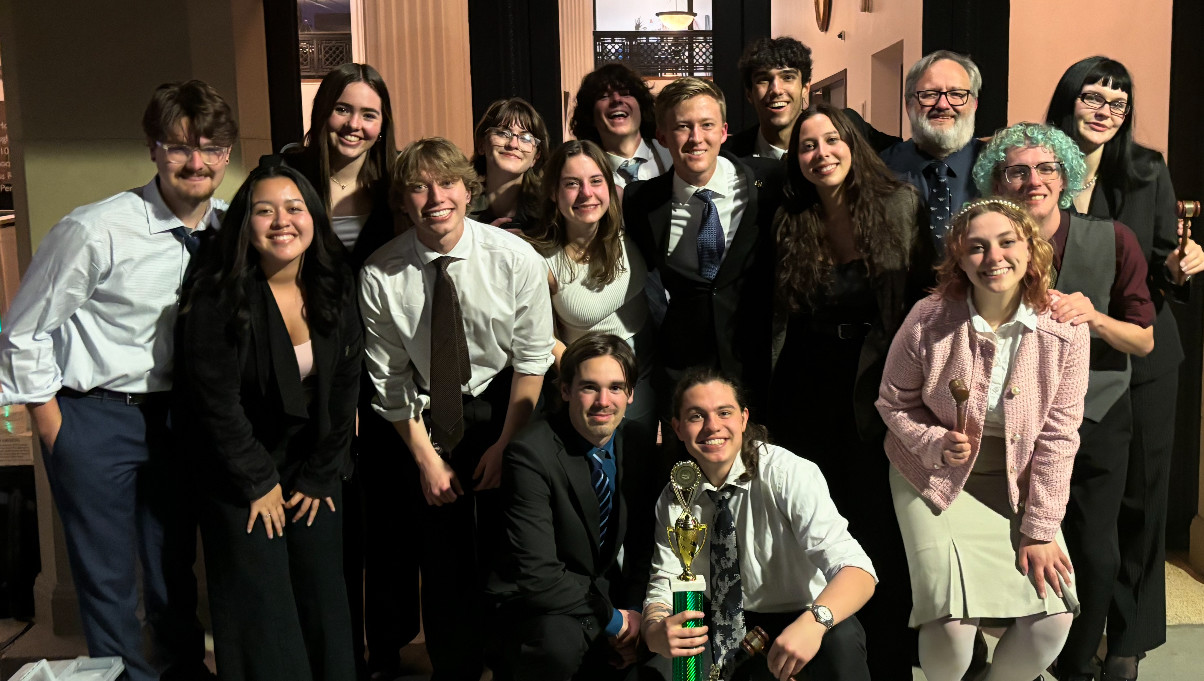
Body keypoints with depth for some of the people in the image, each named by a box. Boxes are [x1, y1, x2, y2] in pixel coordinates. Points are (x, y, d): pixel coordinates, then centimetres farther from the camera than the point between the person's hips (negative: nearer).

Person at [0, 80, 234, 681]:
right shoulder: (95, 232, -18)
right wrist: (52, 426, -5)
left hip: (179, 418, 5)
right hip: (96, 420, -4)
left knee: (175, 568, 19)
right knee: (108, 582, 5)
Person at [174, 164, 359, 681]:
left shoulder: (335, 290, -3)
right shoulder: (217, 299, -17)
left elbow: (344, 387, 0)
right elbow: (216, 401, -15)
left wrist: (321, 475, -1)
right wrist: (259, 483, -10)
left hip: (314, 469, 4)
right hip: (239, 477, -4)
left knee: (324, 597, 6)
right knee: (260, 610, 0)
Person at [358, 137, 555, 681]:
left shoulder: (516, 258, -14)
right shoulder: (380, 275, -14)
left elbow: (532, 360, -7)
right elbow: (389, 380, -6)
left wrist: (506, 443, -9)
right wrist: (425, 455, -7)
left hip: (501, 406, 0)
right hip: (427, 418, 1)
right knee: (443, 560, 4)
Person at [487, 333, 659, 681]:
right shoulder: (530, 453, -23)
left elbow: (643, 542, 9)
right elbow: (537, 575, -26)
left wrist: (634, 609, -6)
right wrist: (613, 619, -18)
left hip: (606, 590, 7)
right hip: (540, 603, -7)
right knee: (558, 641, -35)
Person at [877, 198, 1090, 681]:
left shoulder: (1065, 329, -11)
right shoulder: (929, 319, -15)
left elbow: (1058, 435, -7)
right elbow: (893, 402, -1)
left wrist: (1040, 530, -9)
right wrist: (936, 444, -20)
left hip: (1018, 484, 2)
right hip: (936, 478, -2)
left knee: (1052, 617, -11)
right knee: (952, 622, -17)